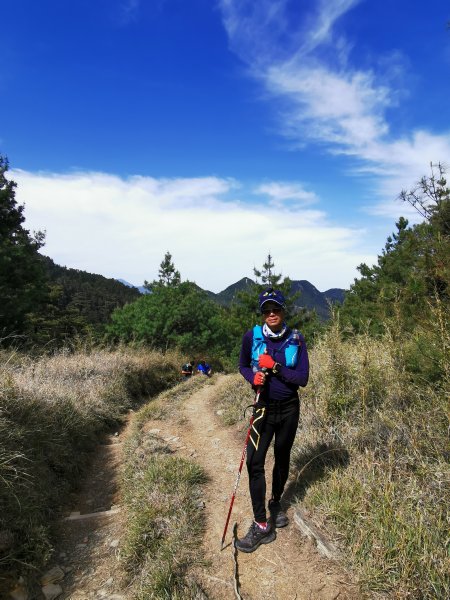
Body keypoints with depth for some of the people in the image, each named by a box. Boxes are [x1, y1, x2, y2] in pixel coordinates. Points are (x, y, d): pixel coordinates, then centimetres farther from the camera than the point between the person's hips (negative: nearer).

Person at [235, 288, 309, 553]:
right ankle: (261, 525, 3)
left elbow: (303, 378, -12)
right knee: (254, 462, -10)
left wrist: (276, 368, -23)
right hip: (264, 408, -1)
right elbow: (243, 366, 6)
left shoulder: (296, 339, -9)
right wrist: (253, 377, -15)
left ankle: (276, 503, 41)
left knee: (282, 458, 16)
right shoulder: (252, 337, -9)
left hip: (289, 408, 1)